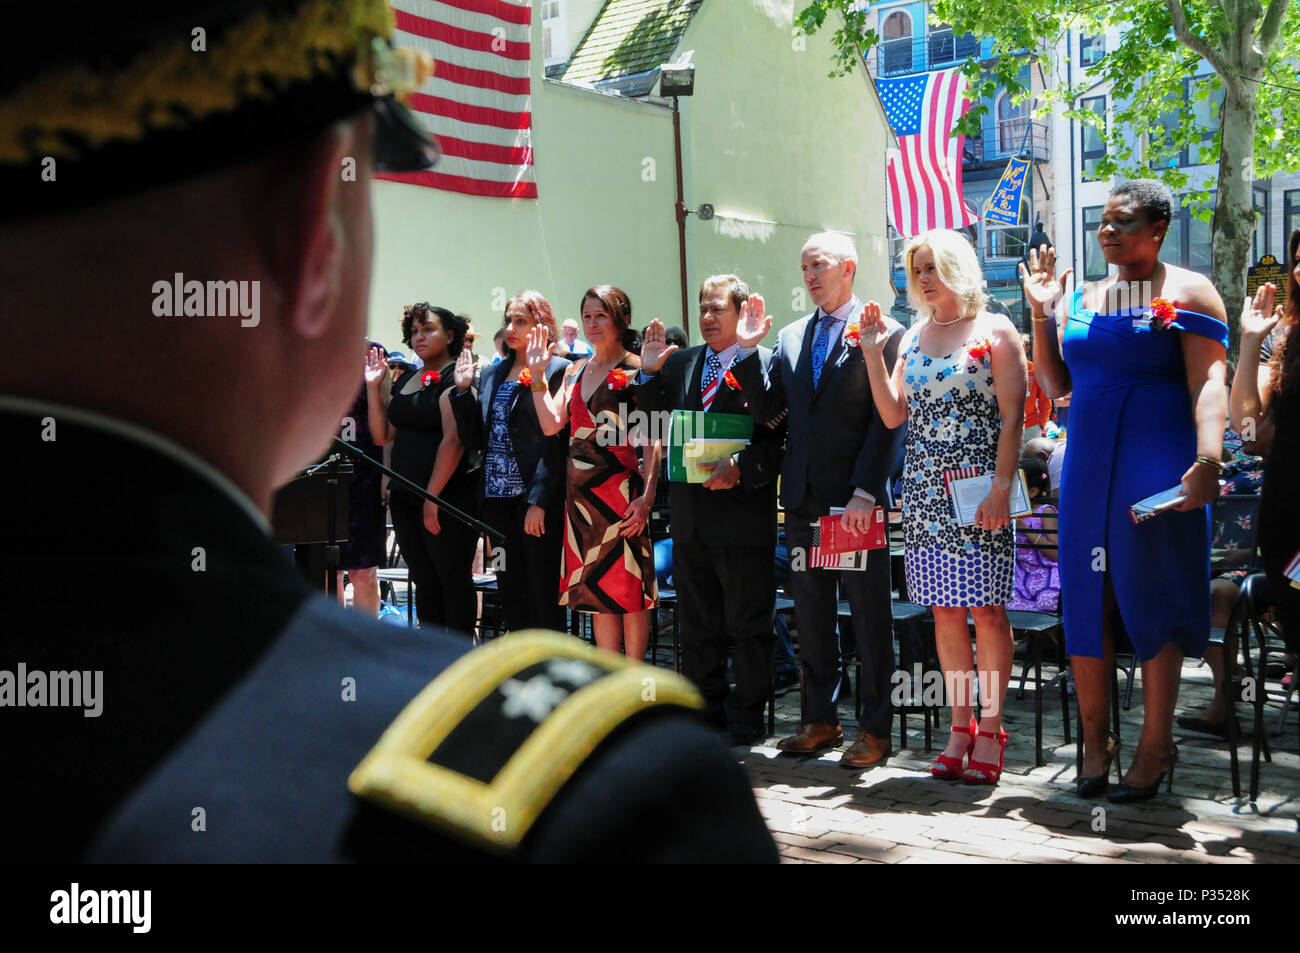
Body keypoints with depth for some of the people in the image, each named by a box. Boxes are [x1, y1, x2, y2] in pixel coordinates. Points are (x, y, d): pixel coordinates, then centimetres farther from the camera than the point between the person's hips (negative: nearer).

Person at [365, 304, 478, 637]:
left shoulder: (455, 378, -9)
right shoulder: (404, 381, 16)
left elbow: (453, 439, -18)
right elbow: (383, 436, 14)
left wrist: (432, 497, -21)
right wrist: (374, 388, 6)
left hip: (446, 497, -8)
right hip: (405, 497, 8)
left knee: (453, 580, -1)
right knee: (424, 581, 12)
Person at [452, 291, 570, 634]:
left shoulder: (557, 370, -4)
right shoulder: (491, 374, 15)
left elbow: (554, 440, -11)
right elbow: (475, 439, 14)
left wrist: (539, 502, -16)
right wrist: (463, 390, 4)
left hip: (537, 501, -6)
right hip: (497, 500, 6)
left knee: (543, 596, -1)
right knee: (510, 596, 10)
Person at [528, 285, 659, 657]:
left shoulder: (636, 369, -4)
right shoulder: (576, 371, 16)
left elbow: (652, 440, -10)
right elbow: (551, 424, 6)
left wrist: (646, 495, -19)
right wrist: (537, 375, 2)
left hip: (621, 488, -6)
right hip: (580, 489, 7)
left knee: (627, 584, -2)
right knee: (595, 587, 9)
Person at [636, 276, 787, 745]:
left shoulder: (766, 363, -8)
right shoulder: (680, 362, 11)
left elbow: (780, 438, -12)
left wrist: (740, 468, -23)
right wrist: (649, 374, -2)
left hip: (743, 510, -6)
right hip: (690, 511, 6)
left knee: (748, 623, 4)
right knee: (697, 623, 14)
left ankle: (746, 718, 16)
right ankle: (706, 712, 27)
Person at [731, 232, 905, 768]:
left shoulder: (883, 333, -4)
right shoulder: (791, 338, 14)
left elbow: (887, 422, -10)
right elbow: (766, 410, 10)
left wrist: (864, 494, -16)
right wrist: (747, 351, 0)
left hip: (857, 501, -6)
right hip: (804, 499, 6)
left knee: (869, 616, 2)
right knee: (810, 614, 12)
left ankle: (875, 729, 12)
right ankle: (820, 720, 24)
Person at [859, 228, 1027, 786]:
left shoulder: (995, 332, 0)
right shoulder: (913, 338, 14)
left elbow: (1013, 417, -6)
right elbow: (894, 415, 8)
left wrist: (1001, 488, -15)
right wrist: (872, 352, 1)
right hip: (924, 491, 5)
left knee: (986, 610, -3)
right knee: (945, 611, 7)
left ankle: (990, 728, 6)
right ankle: (961, 724, 16)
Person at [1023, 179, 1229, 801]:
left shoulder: (1187, 292, -2)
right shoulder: (1082, 299, 15)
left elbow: (1209, 383, -12)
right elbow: (1057, 386, 15)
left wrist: (1209, 459, -26)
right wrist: (1041, 313, 6)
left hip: (1158, 465, -5)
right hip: (1088, 468, 5)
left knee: (1152, 602, -1)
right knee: (1087, 600, 4)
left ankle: (1155, 746, 10)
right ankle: (1094, 739, 16)